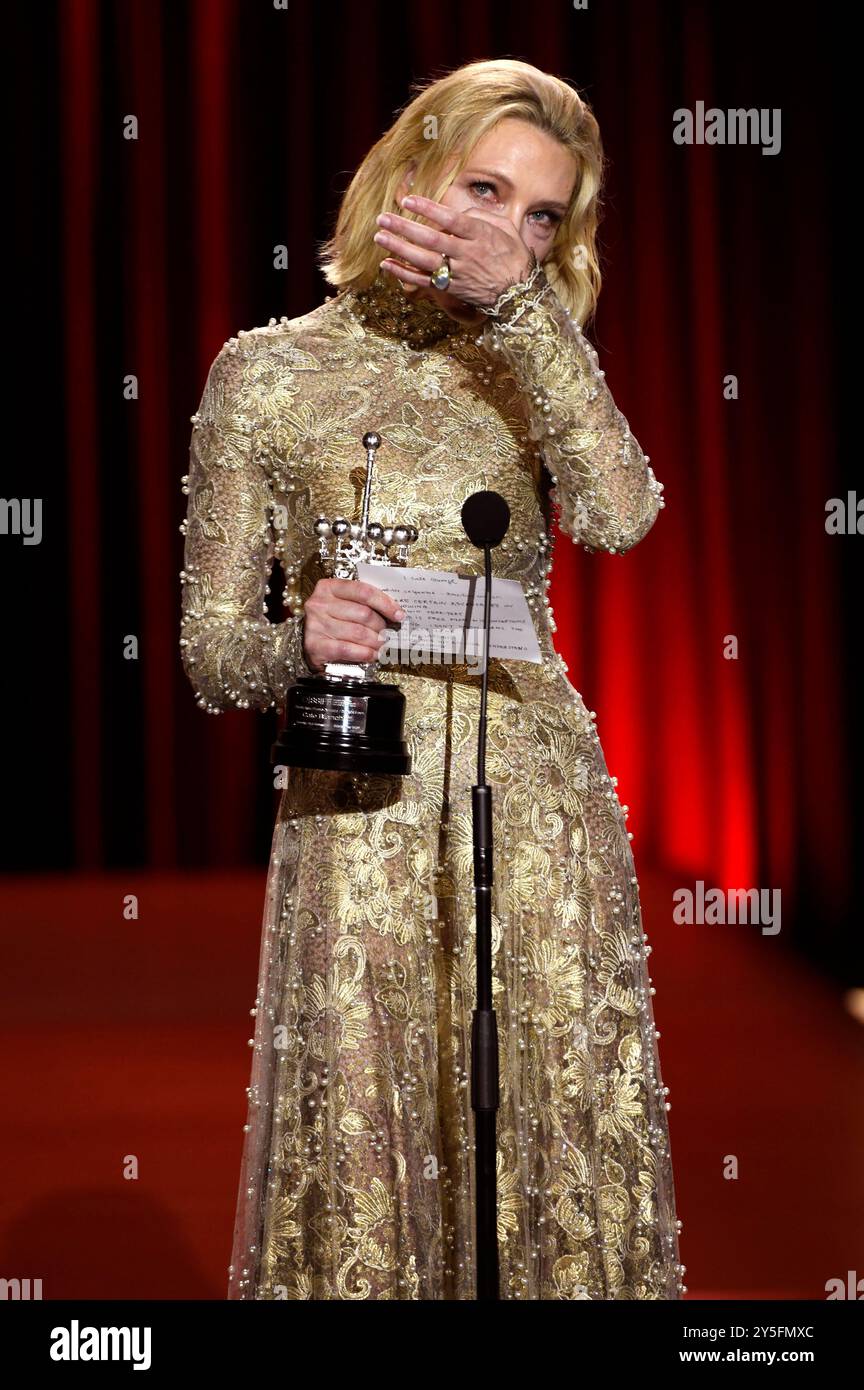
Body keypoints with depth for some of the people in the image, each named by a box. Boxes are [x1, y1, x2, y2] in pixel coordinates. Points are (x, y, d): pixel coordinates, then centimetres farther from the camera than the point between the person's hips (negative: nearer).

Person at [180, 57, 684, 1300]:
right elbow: (210, 653, 4)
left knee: (559, 1151, 4)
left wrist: (522, 302, -15)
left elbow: (621, 516, -12)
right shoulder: (271, 371, 4)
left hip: (539, 814, 2)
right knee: (362, 1161, 1)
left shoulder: (530, 362, 10)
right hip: (358, 823, -2)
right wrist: (300, 642, -18)